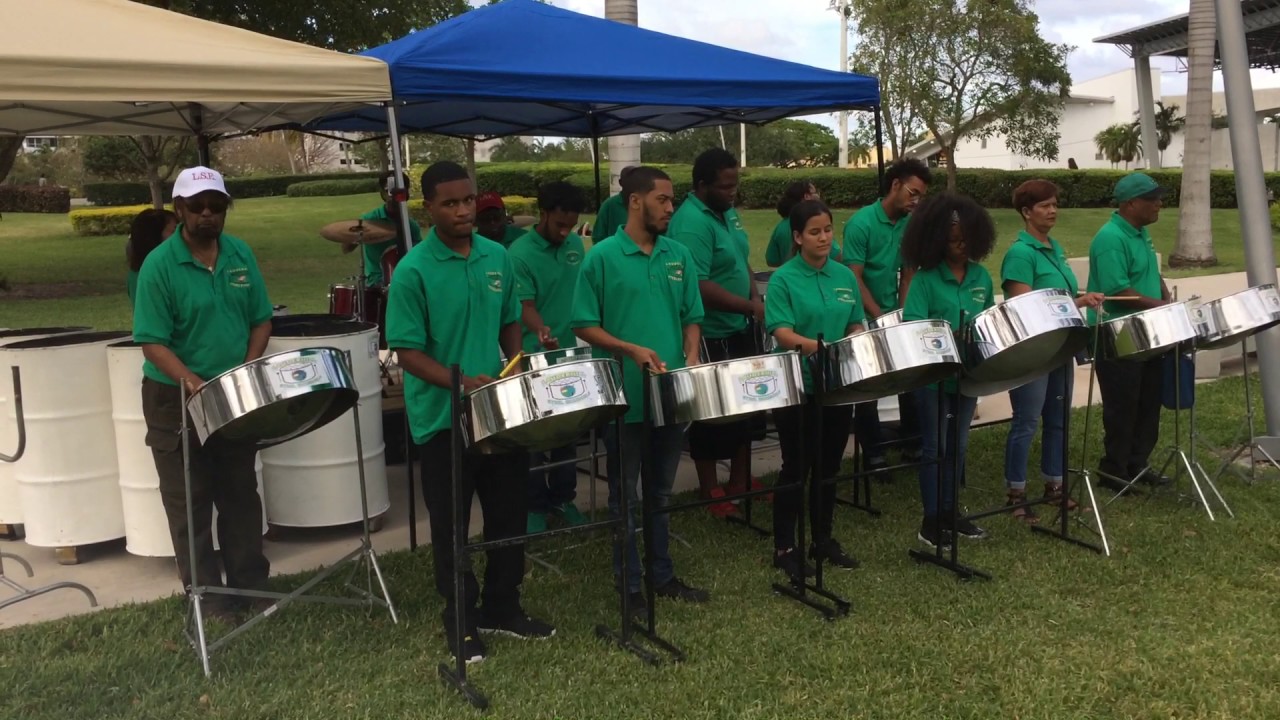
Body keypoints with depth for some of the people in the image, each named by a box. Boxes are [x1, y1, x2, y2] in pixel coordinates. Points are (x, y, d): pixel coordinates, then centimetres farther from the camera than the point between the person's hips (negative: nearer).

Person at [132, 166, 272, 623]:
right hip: (176, 400, -4)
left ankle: (251, 583, 28)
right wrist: (192, 381, -30)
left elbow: (260, 320, 5)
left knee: (241, 494, 15)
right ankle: (207, 597, 17)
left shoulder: (240, 255, 1)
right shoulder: (159, 265, -14)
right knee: (189, 501, 6)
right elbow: (153, 342, -17)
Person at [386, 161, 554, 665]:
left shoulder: (497, 257, 3)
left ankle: (503, 607, 34)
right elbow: (408, 351, -14)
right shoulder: (413, 271, -13)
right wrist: (461, 382, -26)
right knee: (451, 524, 8)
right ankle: (461, 621, 25)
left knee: (509, 512, 15)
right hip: (444, 418, -5)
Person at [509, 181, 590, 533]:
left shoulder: (576, 245, 3)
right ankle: (534, 506, 17)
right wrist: (541, 331, -38)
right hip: (535, 358, -5)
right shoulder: (519, 253, -15)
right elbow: (525, 306, -19)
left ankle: (563, 498, 29)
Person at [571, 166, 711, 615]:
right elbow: (584, 325, -7)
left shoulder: (678, 255, 7)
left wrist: (691, 361, -5)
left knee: (660, 492, 17)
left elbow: (692, 318, 12)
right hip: (625, 397, -5)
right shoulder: (602, 256, -8)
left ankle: (663, 575, 30)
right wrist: (631, 350, -19)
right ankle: (630, 586, 19)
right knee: (626, 497, 7)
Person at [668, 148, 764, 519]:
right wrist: (750, 307, -25)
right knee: (712, 415, 3)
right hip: (711, 335, -9)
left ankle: (741, 480, 33)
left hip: (741, 329, 9)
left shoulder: (728, 212, 8)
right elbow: (699, 287, -28)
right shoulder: (691, 224, -22)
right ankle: (710, 492, 18)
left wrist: (755, 299, 2)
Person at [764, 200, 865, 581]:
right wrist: (821, 348, -33)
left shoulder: (845, 276, 8)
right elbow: (782, 334, -18)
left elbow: (856, 327, 12)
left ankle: (824, 539, 29)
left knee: (829, 467, 15)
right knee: (796, 468, 2)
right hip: (797, 388, -5)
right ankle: (785, 548, 14)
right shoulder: (784, 279, -9)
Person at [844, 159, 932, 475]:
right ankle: (873, 454, 12)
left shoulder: (910, 224, 1)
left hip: (896, 317, 6)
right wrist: (882, 318, -18)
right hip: (865, 320, -6)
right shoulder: (861, 223, -17)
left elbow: (908, 273, 7)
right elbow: (854, 279, -18)